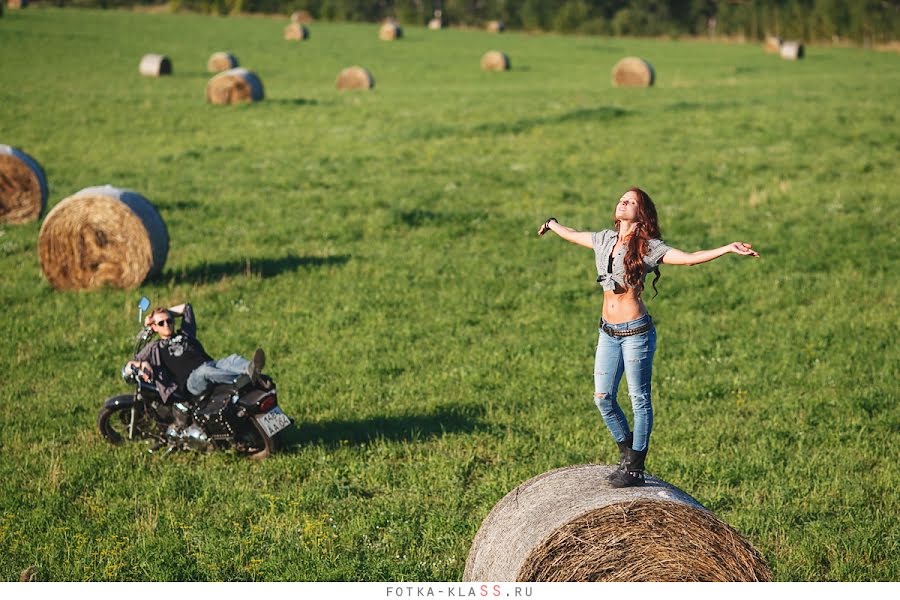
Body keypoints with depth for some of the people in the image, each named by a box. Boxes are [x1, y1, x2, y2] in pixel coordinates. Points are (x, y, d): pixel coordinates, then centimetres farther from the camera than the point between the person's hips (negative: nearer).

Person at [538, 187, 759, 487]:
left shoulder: (648, 247, -7)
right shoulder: (605, 240, 9)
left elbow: (689, 258, -17)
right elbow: (572, 235, 29)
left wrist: (728, 248, -28)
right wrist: (552, 225, 47)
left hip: (636, 332, -6)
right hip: (608, 333, 6)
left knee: (639, 399, 0)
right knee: (602, 398, 6)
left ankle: (635, 468, 9)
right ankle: (627, 453, 25)